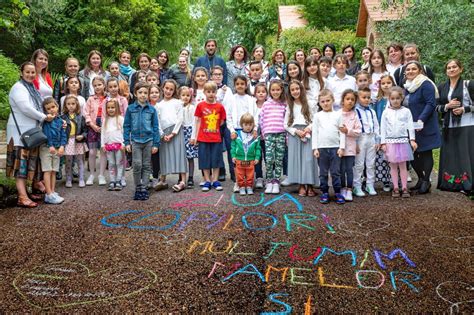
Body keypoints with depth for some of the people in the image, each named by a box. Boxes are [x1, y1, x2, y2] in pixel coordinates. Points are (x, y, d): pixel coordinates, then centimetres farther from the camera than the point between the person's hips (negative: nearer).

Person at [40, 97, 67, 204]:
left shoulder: (60, 120, 8)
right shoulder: (46, 120, -7)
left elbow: (63, 134, 6)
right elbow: (46, 133, -15)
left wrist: (62, 146, -5)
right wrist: (50, 146, -19)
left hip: (57, 148, 5)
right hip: (46, 148, -5)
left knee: (54, 171, 9)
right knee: (47, 171, -6)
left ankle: (53, 192, 15)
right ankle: (49, 195, -7)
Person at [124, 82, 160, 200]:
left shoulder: (151, 109, 2)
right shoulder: (130, 108, 2)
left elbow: (155, 127, 3)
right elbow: (126, 126, 5)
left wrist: (156, 144, 0)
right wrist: (127, 142, 0)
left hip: (148, 140, 1)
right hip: (135, 140, -1)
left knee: (146, 166, 7)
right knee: (137, 165, -3)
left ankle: (144, 188, 17)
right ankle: (137, 188, 13)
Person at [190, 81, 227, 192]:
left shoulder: (220, 106, -1)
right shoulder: (200, 105, -2)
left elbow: (221, 121, 9)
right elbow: (197, 121, 2)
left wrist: (215, 127, -3)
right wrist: (194, 136, 0)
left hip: (216, 138, 1)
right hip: (203, 138, 0)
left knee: (216, 159, 6)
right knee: (205, 160, 5)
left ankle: (215, 180, 17)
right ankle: (207, 181, 15)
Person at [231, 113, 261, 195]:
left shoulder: (255, 136, 0)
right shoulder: (237, 134, -1)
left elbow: (258, 148, 3)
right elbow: (233, 146, 4)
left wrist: (257, 157, -3)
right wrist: (233, 155, -1)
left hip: (251, 160, 0)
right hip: (239, 159, 0)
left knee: (250, 175, 8)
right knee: (240, 175, 7)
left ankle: (249, 187, 22)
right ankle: (242, 187, 20)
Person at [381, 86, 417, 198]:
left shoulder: (406, 111, 3)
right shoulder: (386, 112, 3)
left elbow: (410, 126, 3)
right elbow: (383, 128, 4)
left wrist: (412, 140, -4)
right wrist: (383, 143, 0)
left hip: (403, 141, 0)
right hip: (390, 142, 1)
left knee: (403, 165, 4)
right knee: (393, 166, 5)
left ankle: (404, 188, 10)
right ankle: (395, 188, 13)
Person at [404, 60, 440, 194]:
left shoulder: (425, 84, -9)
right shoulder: (407, 86, 15)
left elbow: (431, 104, -17)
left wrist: (421, 120, -26)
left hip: (424, 127, -7)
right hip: (411, 127, 7)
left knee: (426, 153, 0)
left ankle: (426, 181, 11)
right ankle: (421, 178, 24)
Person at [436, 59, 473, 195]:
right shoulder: (442, 87, 11)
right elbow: (437, 107, 10)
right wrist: (447, 106, -8)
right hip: (449, 127, 4)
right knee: (450, 155, 6)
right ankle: (451, 184, 15)